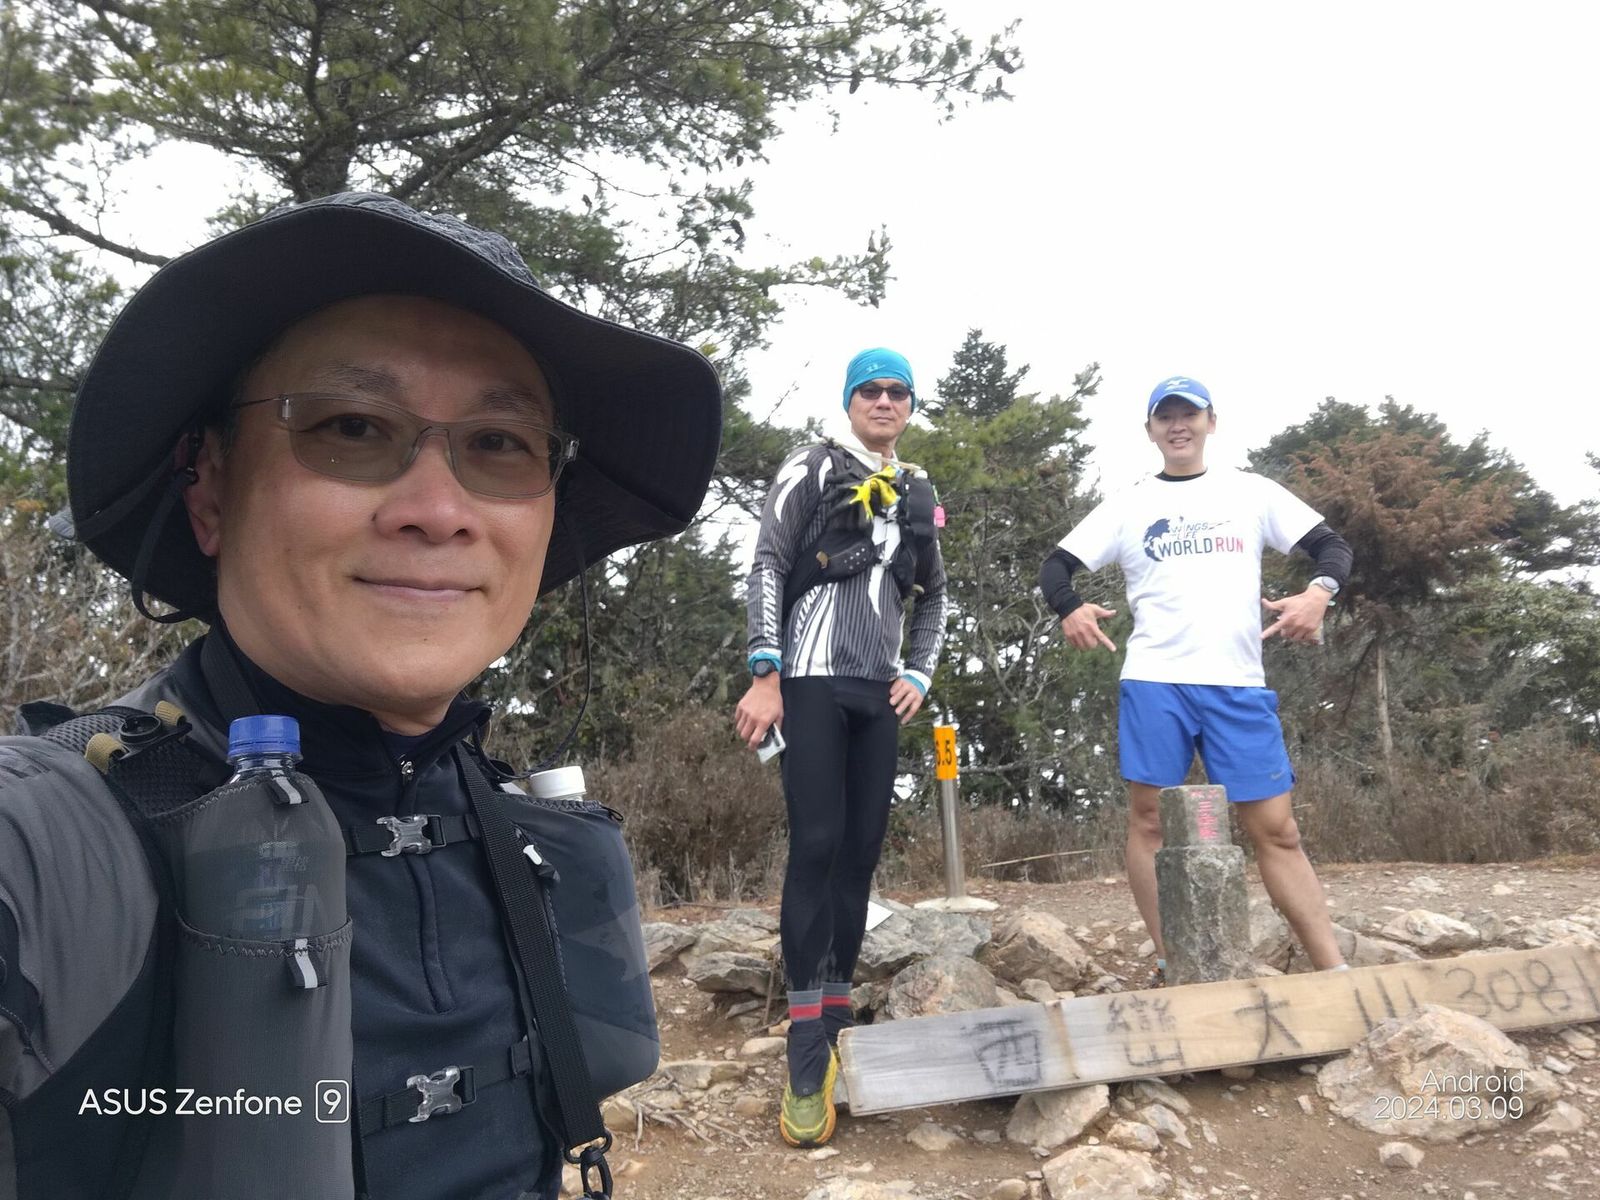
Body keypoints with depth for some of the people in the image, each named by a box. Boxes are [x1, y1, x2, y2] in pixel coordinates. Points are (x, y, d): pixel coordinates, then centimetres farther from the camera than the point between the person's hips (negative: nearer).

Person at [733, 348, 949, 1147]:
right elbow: (768, 567, -5)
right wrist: (764, 677, -13)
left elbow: (933, 594, 24)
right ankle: (806, 1042, -8)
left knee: (863, 849, 5)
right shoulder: (810, 469, 3)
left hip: (879, 691, 5)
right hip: (814, 681, -5)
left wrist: (919, 673, 10)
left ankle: (837, 1009, 16)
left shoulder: (917, 492, 18)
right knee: (816, 845, -12)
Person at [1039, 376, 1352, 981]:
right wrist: (1070, 609, -15)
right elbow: (1055, 567, 7)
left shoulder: (1251, 492, 12)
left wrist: (1318, 593, -11)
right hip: (1154, 682, 0)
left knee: (1276, 829, 0)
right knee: (1149, 819, 0)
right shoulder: (1127, 506, 10)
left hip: (1239, 685, 0)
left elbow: (1332, 546, 11)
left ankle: (1335, 970, 6)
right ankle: (1170, 963, 10)